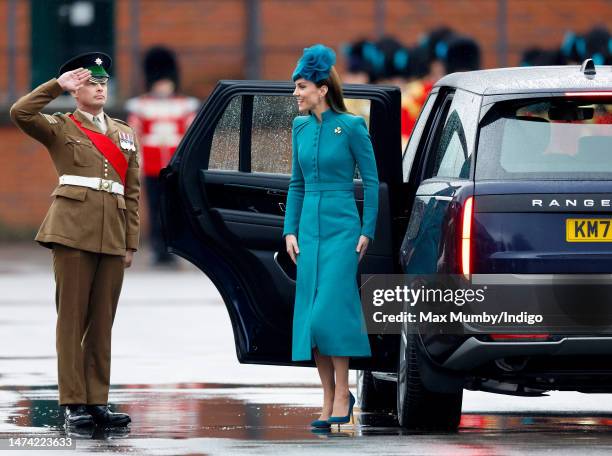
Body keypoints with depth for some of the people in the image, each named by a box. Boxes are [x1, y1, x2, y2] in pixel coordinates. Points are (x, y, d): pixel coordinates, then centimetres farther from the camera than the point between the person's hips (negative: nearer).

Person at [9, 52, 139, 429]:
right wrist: (57, 86, -11)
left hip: (112, 235, 4)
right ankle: (74, 403, -2)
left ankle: (98, 401, 8)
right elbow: (20, 113, -14)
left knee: (103, 322, 5)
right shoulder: (60, 128, 6)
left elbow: (133, 192, 16)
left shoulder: (125, 134, 17)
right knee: (72, 318, -3)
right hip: (73, 228, -4)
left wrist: (131, 242, 9)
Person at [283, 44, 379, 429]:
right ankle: (329, 403, 8)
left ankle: (343, 393, -4)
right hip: (309, 229, 6)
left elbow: (372, 181, -5)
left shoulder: (352, 127, -7)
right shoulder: (301, 128, 9)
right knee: (310, 316, 3)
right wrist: (290, 230, 9)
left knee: (330, 311, -13)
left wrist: (367, 232, -8)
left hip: (341, 228, -6)